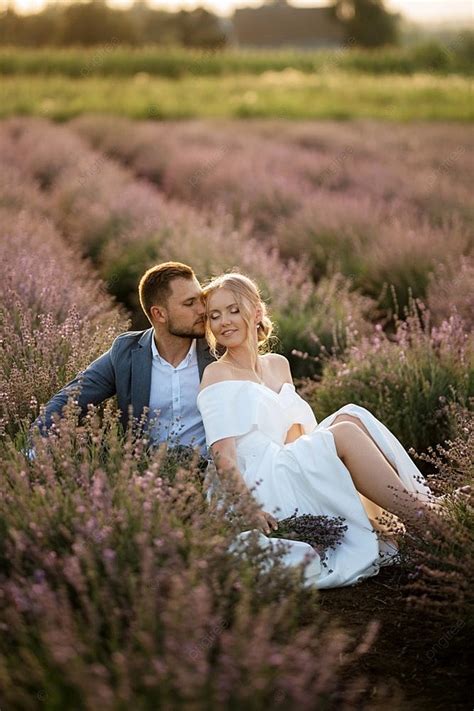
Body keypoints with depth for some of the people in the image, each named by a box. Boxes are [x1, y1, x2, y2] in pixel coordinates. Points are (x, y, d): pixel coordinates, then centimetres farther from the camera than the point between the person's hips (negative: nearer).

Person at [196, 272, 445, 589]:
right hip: (262, 486, -6)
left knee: (350, 417, -15)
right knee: (345, 434, -22)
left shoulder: (279, 365, 19)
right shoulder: (217, 374, -2)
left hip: (295, 473, 6)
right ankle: (421, 521, -21)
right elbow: (223, 453, -14)